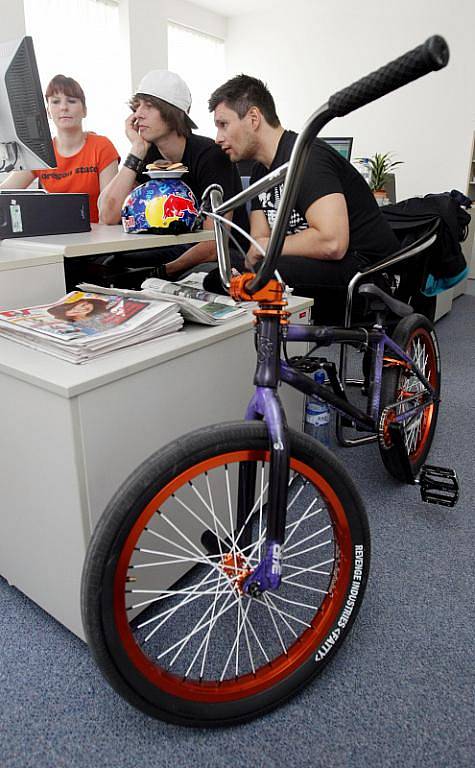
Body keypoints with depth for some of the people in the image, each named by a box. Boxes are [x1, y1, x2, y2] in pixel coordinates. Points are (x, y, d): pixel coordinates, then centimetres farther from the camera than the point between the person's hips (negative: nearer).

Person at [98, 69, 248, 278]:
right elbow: (109, 216, -12)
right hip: (180, 251, 6)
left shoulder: (210, 155, -16)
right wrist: (137, 150, -14)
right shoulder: (148, 156, 2)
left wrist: (162, 272, -21)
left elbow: (215, 244, -22)